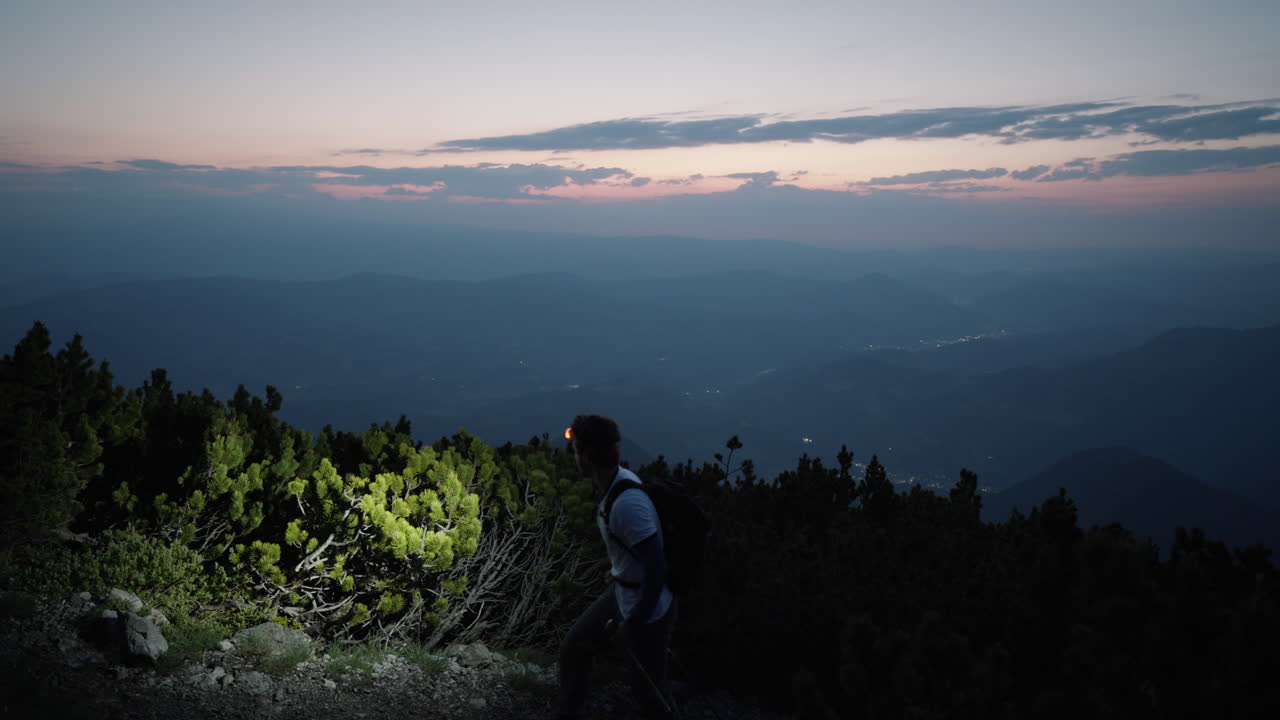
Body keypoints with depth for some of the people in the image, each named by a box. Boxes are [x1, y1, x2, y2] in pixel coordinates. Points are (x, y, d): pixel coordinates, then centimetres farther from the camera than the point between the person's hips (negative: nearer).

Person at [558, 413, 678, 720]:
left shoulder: (627, 504, -32)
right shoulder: (619, 478, -4)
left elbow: (656, 568, -29)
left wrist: (634, 621, -20)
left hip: (646, 610, -9)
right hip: (621, 592, 9)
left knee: (649, 690, 8)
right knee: (573, 649, 20)